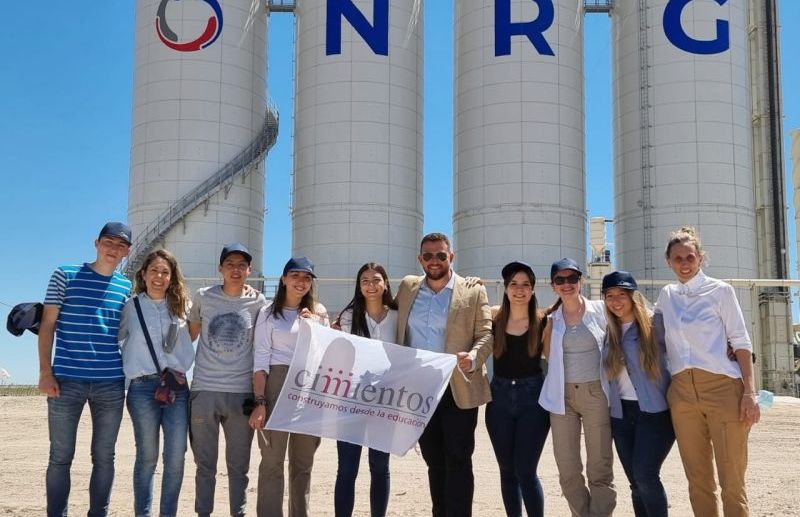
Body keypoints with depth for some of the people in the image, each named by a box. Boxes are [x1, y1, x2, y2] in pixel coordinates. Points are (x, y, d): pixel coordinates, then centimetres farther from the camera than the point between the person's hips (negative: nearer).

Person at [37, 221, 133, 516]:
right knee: (61, 457, 3)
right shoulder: (65, 275, 2)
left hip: (112, 384, 3)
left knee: (104, 457, 8)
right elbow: (47, 325, 0)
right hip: (66, 381, -2)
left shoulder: (127, 287, 10)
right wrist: (45, 372, -7)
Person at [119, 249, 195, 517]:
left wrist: (180, 368, 6)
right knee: (147, 457, -1)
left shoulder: (179, 307, 13)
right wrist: (133, 366, 4)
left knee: (176, 457, -3)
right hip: (143, 387, -2)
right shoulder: (131, 307, 6)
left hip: (177, 386, 2)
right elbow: (116, 340, 11)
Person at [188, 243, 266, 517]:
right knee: (205, 464, 9)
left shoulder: (258, 302, 2)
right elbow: (190, 335, 15)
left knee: (239, 465, 9)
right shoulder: (203, 297, 3)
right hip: (204, 391, 0)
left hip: (241, 393, 0)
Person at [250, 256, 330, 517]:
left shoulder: (319, 312, 12)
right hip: (277, 385, -3)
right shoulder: (269, 312, 3)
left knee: (303, 462, 9)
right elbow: (261, 360, -3)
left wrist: (314, 327, -4)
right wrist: (259, 402, -12)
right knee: (272, 461, -8)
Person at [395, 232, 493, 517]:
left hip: (458, 389, -4)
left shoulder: (473, 291, -1)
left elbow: (486, 335, -5)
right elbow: (398, 333, 18)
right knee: (434, 460, 12)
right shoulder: (408, 287, 9)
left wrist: (473, 358, -23)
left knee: (457, 460, -4)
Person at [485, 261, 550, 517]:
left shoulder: (543, 323, -3)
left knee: (525, 471, -5)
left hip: (533, 398, -2)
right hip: (499, 398, 2)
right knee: (507, 471, 10)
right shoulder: (494, 321, 1)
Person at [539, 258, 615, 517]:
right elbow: (549, 355, 1)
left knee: (600, 469, 0)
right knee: (568, 471, 4)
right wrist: (548, 326, -7)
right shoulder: (551, 318, 7)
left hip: (595, 393, -2)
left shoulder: (599, 310, 1)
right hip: (561, 396, 2)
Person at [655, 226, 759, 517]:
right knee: (698, 478, 7)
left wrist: (750, 391, -9)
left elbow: (740, 342, -1)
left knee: (732, 479, -5)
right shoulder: (666, 296, 13)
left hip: (722, 387, -4)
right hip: (682, 392, 4)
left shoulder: (720, 291, 1)